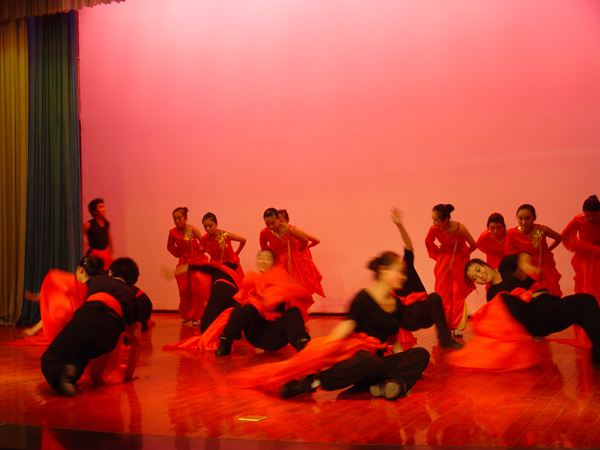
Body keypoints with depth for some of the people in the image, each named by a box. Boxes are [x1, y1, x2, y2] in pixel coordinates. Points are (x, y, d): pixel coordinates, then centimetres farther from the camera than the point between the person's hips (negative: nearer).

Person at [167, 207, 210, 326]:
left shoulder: (192, 229, -14)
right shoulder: (173, 232, -6)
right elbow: (170, 247, 12)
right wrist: (178, 254, 5)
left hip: (198, 260, -3)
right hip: (184, 262, 3)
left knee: (197, 288, -10)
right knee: (184, 290, 2)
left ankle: (196, 316, 0)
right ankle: (186, 315, 20)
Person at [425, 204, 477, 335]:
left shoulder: (460, 228, -30)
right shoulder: (434, 229, -22)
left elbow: (473, 245, -12)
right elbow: (428, 243, 3)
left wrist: (461, 255, 4)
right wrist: (437, 255, 7)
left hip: (460, 260, -2)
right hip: (444, 260, 2)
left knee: (458, 293, 0)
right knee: (442, 292, 0)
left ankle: (457, 326, 7)